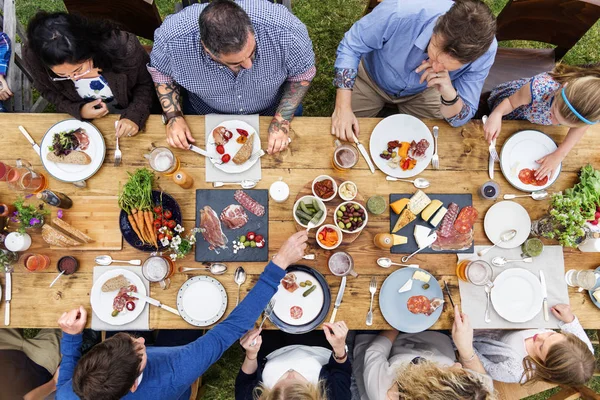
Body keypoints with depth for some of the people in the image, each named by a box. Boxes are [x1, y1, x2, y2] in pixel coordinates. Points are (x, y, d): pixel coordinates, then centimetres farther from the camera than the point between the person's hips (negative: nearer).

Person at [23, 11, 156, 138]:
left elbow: (146, 83, -15)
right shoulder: (33, 57, -25)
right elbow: (48, 91, -4)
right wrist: (78, 110, -21)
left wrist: (134, 116, -29)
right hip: (83, 120, 2)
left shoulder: (124, 48, -34)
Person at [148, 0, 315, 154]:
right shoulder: (173, 39, -35)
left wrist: (282, 119, -26)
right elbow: (160, 70, -11)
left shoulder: (286, 31, -39)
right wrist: (173, 116, -22)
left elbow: (303, 73, -18)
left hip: (270, 112, 0)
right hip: (206, 113, 1)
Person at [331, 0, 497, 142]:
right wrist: (342, 107, -33)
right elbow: (350, 47, -24)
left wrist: (450, 95, -46)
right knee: (345, 136, 2)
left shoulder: (484, 51, -33)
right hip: (372, 79, -1)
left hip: (420, 92, 1)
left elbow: (460, 119, -23)